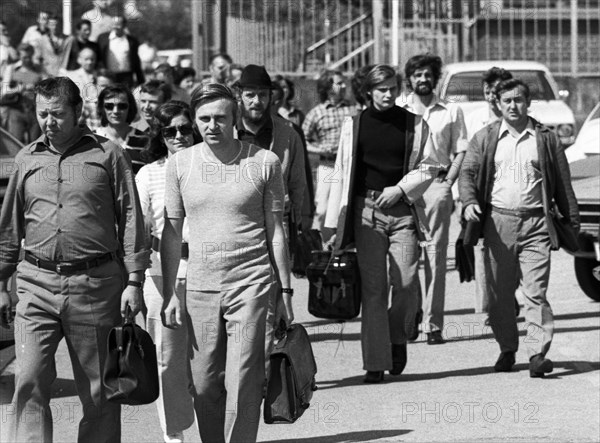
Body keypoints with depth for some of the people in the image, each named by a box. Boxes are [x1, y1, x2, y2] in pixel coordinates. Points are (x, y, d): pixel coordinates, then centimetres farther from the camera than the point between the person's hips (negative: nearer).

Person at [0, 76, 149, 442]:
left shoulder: (107, 155, 2)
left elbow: (130, 219, 1)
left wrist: (134, 281, -5)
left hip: (95, 284, -2)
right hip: (37, 286, 2)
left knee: (98, 390, 5)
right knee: (30, 382, -10)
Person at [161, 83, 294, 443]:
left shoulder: (264, 162, 0)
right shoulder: (181, 164, 6)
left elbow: (276, 230, 5)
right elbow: (172, 233, 9)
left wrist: (286, 290, 4)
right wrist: (170, 293, 5)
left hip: (251, 284, -3)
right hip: (200, 288, 3)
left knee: (242, 386, -8)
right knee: (204, 386, 4)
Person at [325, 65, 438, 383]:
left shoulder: (415, 125, 6)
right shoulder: (354, 126, 6)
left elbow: (429, 166, 8)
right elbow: (341, 175, 7)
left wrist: (400, 189, -7)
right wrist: (334, 223, 3)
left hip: (403, 210, 0)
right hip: (366, 210, 0)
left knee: (406, 282, -8)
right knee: (373, 287, -4)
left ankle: (398, 338, 20)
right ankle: (375, 363, -2)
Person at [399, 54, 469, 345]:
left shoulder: (451, 112, 11)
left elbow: (461, 151, 11)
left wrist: (448, 182, -2)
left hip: (437, 185, 0)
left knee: (435, 255, -4)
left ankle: (433, 324, -5)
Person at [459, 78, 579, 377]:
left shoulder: (546, 139, 8)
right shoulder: (485, 138, 10)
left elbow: (563, 184, 11)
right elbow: (468, 172, 7)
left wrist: (572, 223, 9)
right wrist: (469, 202, -13)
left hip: (535, 223, -2)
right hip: (498, 221, 2)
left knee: (536, 292, -10)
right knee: (499, 293, 7)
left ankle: (538, 354, -15)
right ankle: (507, 349, 21)